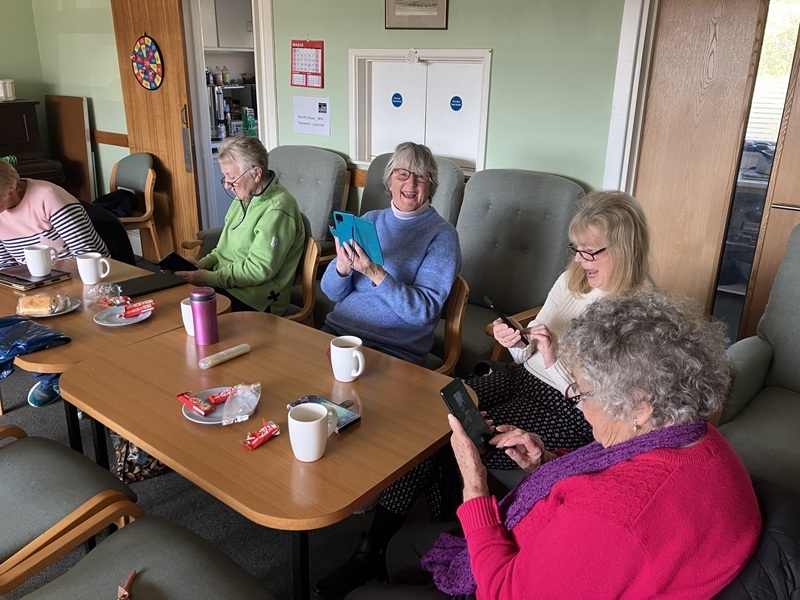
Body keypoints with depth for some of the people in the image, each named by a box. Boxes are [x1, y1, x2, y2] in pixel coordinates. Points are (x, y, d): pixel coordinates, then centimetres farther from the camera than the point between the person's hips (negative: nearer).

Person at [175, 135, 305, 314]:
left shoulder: (277, 211, -21)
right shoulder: (244, 197, 8)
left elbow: (258, 270, -22)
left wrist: (210, 278, -18)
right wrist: (204, 263, 3)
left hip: (254, 301, -8)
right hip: (225, 281, 9)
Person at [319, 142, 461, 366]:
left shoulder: (442, 235, -3)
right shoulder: (370, 220, 10)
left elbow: (424, 311, -13)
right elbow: (332, 293, 8)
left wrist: (376, 274, -25)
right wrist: (342, 266, -15)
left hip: (394, 349, -4)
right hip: (337, 328, 4)